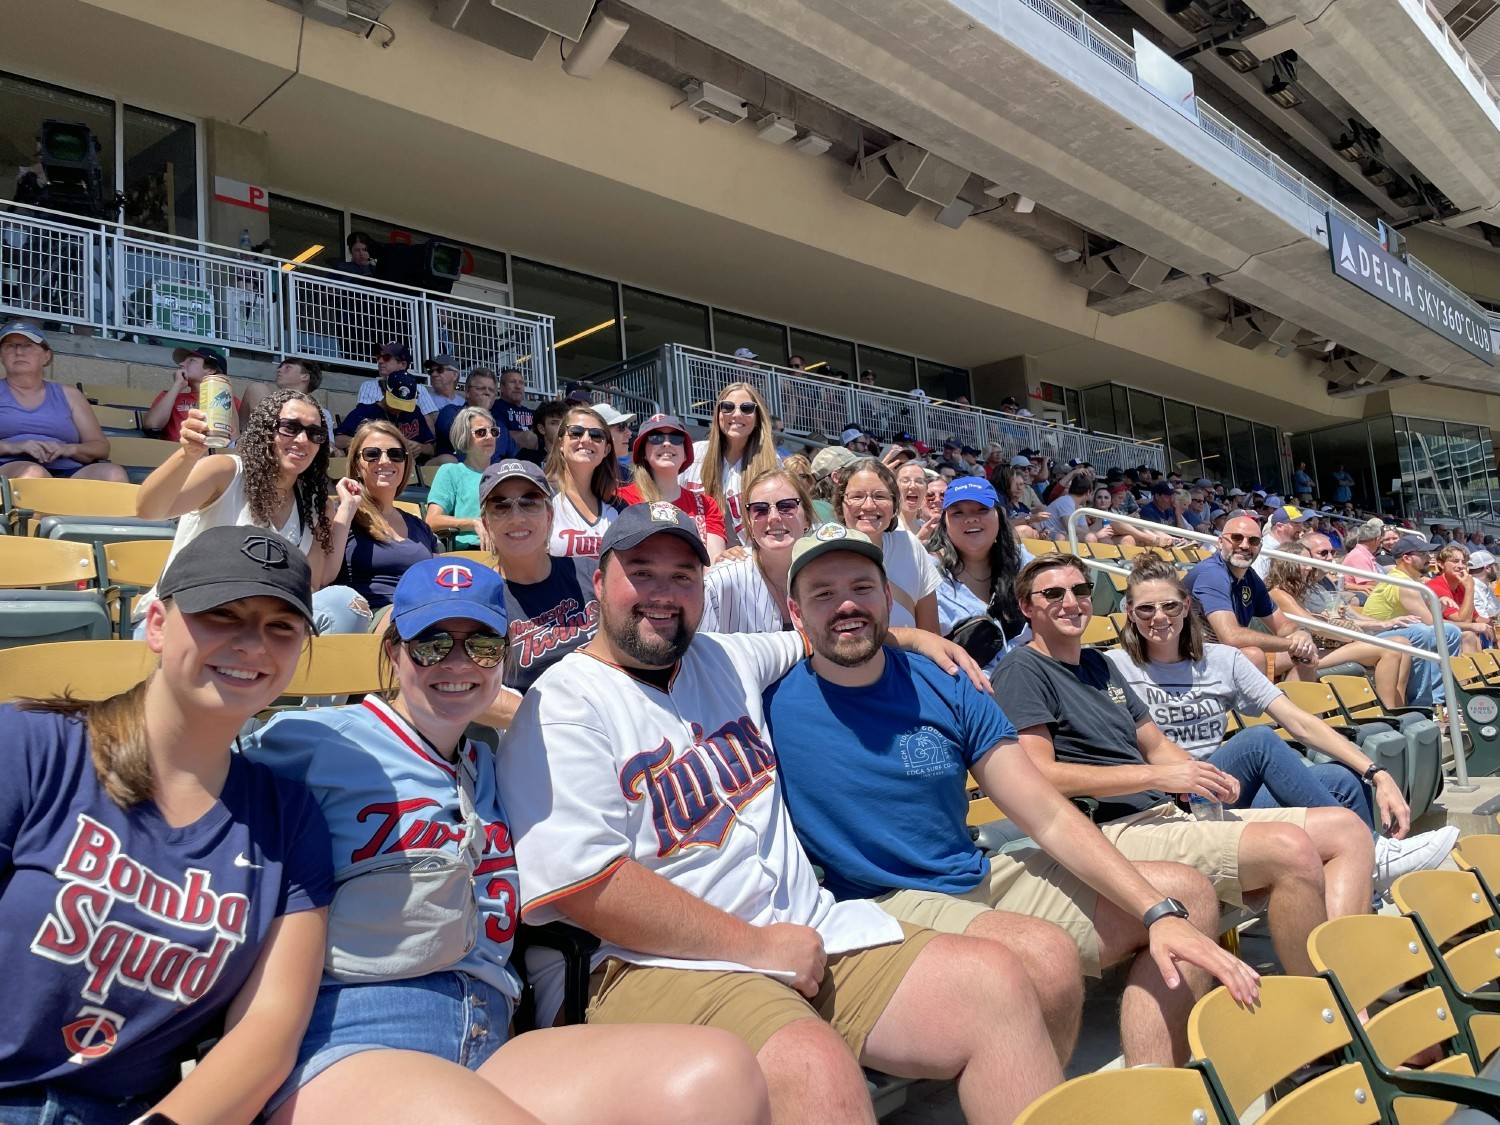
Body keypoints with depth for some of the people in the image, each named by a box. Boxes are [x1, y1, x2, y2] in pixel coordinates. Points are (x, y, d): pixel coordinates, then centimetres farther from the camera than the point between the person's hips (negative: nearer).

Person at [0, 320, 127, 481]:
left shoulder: (69, 395, 23)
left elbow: (102, 447, 16)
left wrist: (68, 449, -4)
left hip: (68, 473, 2)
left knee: (113, 474, -31)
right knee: (32, 473, -39)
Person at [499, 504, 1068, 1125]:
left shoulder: (727, 658, 14)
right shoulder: (562, 707, -8)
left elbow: (808, 639, 37)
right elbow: (586, 885, -17)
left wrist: (909, 636, 26)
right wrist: (757, 946, -15)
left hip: (813, 931, 7)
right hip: (670, 963, -7)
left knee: (995, 979, -8)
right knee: (816, 1069, -34)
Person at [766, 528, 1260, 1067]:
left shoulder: (945, 688, 1)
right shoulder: (771, 704, -9)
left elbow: (1050, 819, 0)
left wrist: (1161, 913, -9)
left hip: (983, 880, 6)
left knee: (1188, 893, 3)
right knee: (1045, 952, -35)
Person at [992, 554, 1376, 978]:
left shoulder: (1098, 664, 23)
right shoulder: (1022, 670, -5)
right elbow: (1038, 775, -16)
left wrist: (1205, 776, 2)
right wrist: (1155, 776, -16)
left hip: (1169, 815, 10)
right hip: (1114, 832, -10)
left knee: (1348, 829, 0)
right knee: (1291, 848, -26)